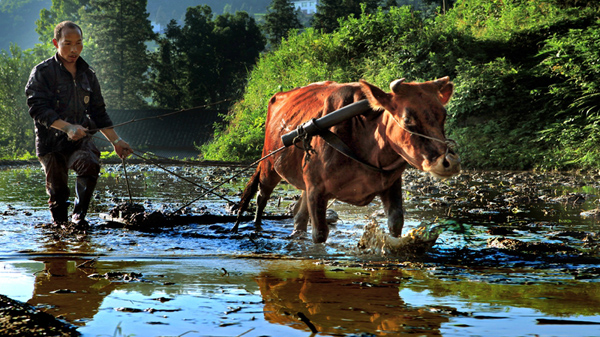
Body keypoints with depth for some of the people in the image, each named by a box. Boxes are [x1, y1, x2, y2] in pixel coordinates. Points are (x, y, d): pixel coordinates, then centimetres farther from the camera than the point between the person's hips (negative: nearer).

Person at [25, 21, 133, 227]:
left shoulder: (88, 74, 14)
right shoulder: (42, 72, -2)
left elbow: (99, 112, 19)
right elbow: (38, 109, -13)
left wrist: (116, 141, 11)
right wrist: (67, 127, -24)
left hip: (81, 140, 3)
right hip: (51, 142, -2)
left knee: (90, 165, -28)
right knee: (58, 191, -1)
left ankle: (79, 216, -12)